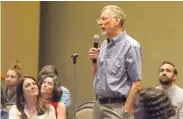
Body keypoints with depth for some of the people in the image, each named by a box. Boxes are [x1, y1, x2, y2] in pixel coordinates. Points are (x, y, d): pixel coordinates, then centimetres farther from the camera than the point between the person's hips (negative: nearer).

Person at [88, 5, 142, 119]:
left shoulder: (130, 46, -13)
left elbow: (136, 83, -16)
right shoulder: (104, 45, 11)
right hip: (98, 105, 8)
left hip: (116, 107, -7)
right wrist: (94, 61, 2)